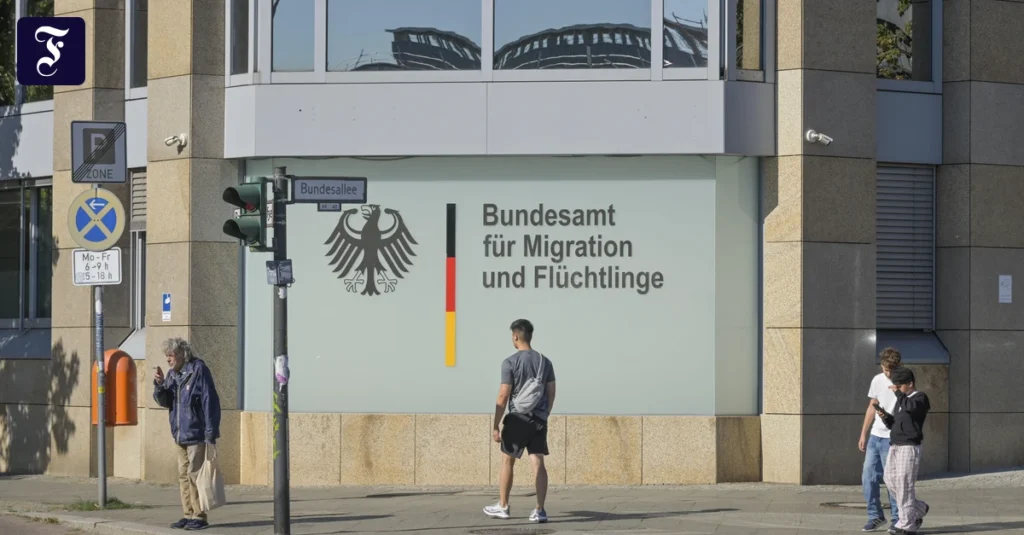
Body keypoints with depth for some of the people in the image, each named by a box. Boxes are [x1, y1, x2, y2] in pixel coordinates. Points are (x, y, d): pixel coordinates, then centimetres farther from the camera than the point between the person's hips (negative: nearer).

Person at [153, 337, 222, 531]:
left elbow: (210, 402, -14)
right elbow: (165, 401, 14)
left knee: (195, 475, -6)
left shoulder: (198, 370, -12)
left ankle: (199, 516, -1)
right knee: (183, 475, 10)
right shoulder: (172, 374, 10)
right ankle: (189, 515, 16)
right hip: (180, 435, 8)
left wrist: (210, 434, -16)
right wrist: (159, 384, -6)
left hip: (197, 434, -8)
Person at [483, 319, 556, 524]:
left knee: (507, 461, 12)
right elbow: (551, 393, 8)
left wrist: (496, 426, -8)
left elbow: (503, 396, -12)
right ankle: (540, 510, -6)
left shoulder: (510, 363, -10)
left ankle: (503, 506, 21)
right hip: (539, 420, 4)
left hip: (517, 419, -4)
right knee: (538, 463, 0)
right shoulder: (545, 362, 5)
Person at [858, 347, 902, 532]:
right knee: (868, 477, 6)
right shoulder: (878, 380, 8)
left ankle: (898, 520, 6)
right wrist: (863, 434, 15)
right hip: (874, 436, 6)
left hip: (892, 439, -6)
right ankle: (875, 516, 18)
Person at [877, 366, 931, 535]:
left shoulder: (920, 397, -5)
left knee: (904, 483, -10)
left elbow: (910, 407, -28)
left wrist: (898, 393, -17)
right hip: (895, 445, 9)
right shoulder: (901, 400, 19)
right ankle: (919, 508, 24)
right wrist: (885, 417, 3)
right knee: (890, 479, 8)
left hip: (909, 447, -9)